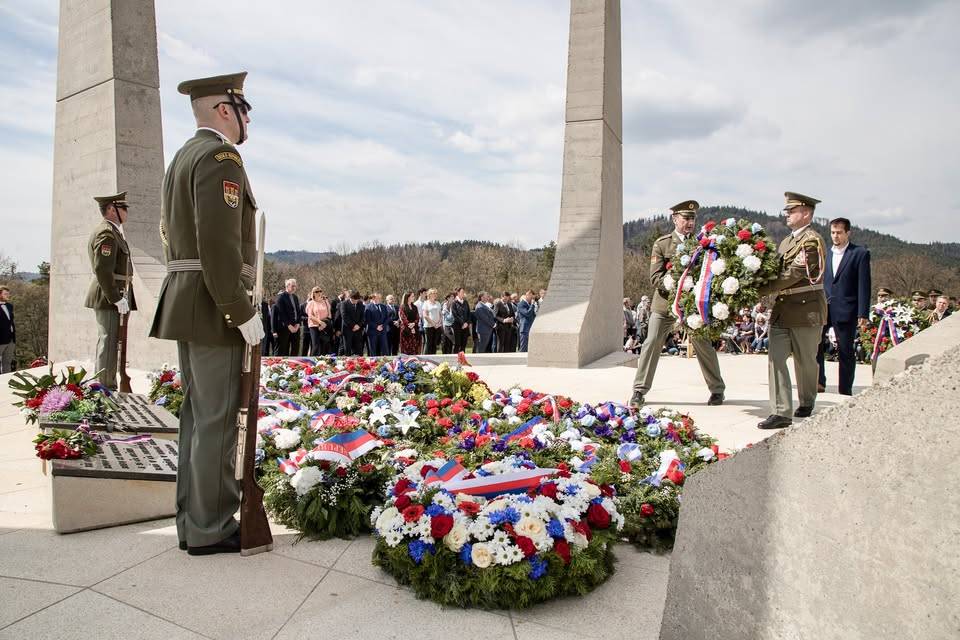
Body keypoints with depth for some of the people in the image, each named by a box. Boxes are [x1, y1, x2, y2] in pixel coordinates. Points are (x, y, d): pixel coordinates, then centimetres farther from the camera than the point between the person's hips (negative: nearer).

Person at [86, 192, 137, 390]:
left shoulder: (111, 231, 20)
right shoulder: (107, 233, -14)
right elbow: (102, 269, -23)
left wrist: (120, 297, 20)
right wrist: (116, 299, -22)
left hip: (112, 297, 11)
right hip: (109, 298, -11)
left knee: (108, 342, 15)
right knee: (108, 342, -9)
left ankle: (107, 387, 24)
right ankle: (105, 388, -6)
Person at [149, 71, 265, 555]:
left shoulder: (182, 157, 21)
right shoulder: (220, 156, -11)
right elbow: (219, 243, -22)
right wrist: (242, 313, -19)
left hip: (185, 301, 10)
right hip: (214, 307, -10)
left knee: (196, 415, 13)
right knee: (216, 419, -4)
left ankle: (192, 521, 21)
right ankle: (210, 529, 4)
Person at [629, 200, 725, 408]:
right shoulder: (661, 244, -1)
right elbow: (655, 278, -8)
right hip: (665, 303, -1)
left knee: (704, 346, 6)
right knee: (652, 344, -2)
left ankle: (717, 390, 22)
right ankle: (639, 391, 7)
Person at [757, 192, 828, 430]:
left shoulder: (812, 240, -12)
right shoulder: (787, 241, 15)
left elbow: (794, 274, -19)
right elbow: (777, 268, 14)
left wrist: (763, 290, -19)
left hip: (807, 309, -7)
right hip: (782, 308, 7)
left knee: (805, 360, 9)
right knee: (776, 359, -4)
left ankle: (807, 403, 31)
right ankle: (781, 412, -4)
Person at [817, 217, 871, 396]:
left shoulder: (860, 253, 0)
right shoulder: (825, 254, 15)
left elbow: (864, 285, -5)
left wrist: (863, 314, -11)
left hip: (846, 311, -3)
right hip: (822, 307, 4)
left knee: (846, 352, 2)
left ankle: (845, 392, 11)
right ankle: (819, 382, -8)